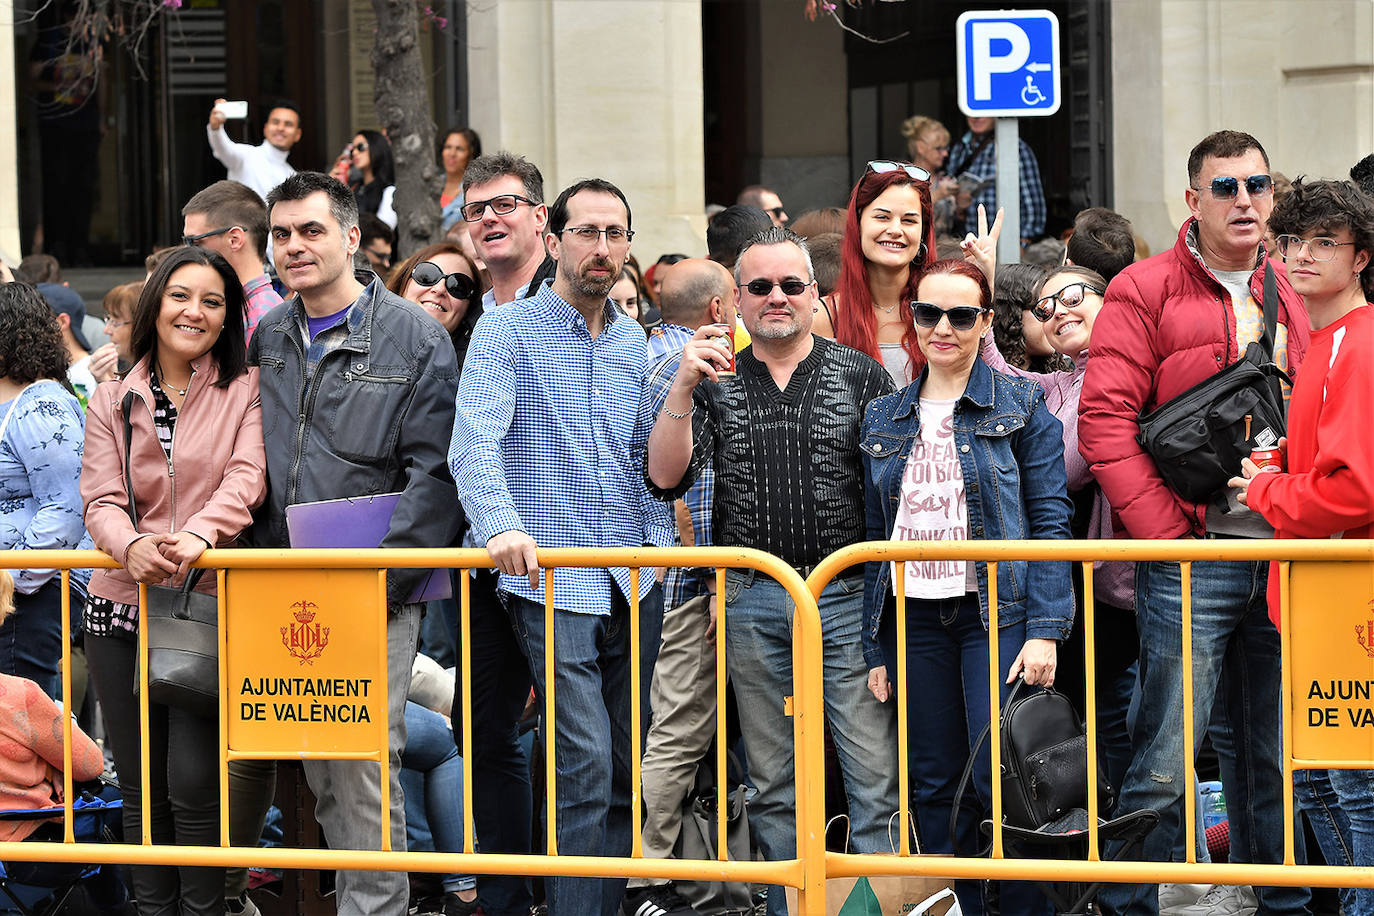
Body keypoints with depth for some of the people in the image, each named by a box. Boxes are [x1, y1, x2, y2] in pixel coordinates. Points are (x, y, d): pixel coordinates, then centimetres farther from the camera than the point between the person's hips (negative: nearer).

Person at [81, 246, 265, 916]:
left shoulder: (245, 389, 4)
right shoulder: (113, 400, 11)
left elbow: (246, 478, -11)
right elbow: (101, 499, 1)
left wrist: (199, 535, -30)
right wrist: (132, 543, -22)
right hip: (121, 609, 3)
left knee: (194, 784, -9)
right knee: (141, 785, 8)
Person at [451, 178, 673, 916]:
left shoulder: (633, 342, 15)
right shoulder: (508, 332, -3)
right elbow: (474, 443, -16)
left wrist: (656, 540, 8)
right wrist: (501, 524, -33)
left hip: (635, 584, 6)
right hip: (553, 584, -6)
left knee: (624, 771, 9)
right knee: (585, 766, -14)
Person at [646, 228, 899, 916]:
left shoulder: (861, 375, 4)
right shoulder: (716, 382, 8)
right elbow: (666, 477, -3)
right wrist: (683, 387, -15)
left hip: (846, 598, -2)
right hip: (751, 605, 2)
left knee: (874, 778, -6)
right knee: (773, 786, 9)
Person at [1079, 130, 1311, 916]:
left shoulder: (1288, 298, 15)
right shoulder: (1147, 291, -3)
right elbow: (1104, 420, -10)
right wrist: (1167, 532, -13)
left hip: (1284, 558, 5)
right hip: (1191, 562, -5)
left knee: (1274, 756, 12)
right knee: (1166, 763, -6)